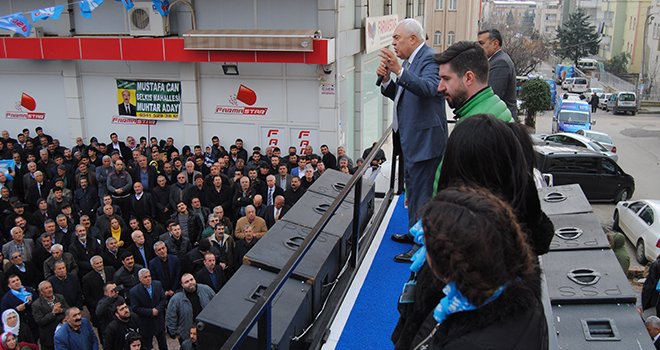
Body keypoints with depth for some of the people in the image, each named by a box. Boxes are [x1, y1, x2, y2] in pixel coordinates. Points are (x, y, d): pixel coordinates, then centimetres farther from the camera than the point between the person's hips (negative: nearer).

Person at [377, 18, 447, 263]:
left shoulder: (430, 59, -17)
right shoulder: (408, 61, 12)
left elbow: (429, 88, -35)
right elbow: (398, 95, 16)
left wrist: (399, 71, -46)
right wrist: (386, 79, -4)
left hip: (424, 139, -11)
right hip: (409, 137, 11)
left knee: (422, 192, -4)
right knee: (412, 187, 22)